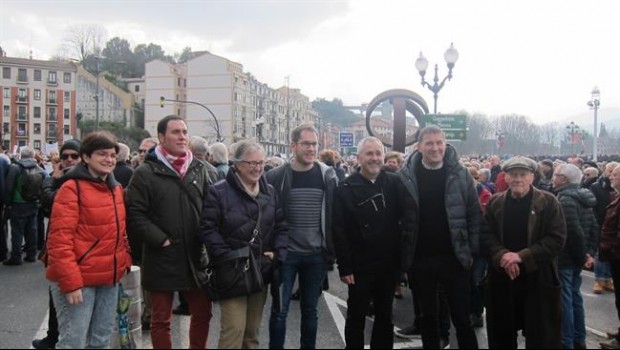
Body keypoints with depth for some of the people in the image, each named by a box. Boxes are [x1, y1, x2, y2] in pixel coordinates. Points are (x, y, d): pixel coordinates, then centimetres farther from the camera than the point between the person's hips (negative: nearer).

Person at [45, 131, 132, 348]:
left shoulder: (116, 189, 11)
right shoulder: (72, 188, -12)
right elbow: (60, 239, -18)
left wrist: (125, 262, 10)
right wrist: (70, 281, -21)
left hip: (109, 278, 7)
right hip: (79, 280, -7)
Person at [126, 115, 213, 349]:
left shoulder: (198, 169, 8)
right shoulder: (146, 173, -7)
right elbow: (134, 214, -13)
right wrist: (161, 240, -16)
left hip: (195, 257, 4)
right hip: (161, 259, -4)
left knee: (203, 313, 15)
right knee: (161, 319, 10)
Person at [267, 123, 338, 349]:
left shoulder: (328, 176, -1)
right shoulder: (276, 177, -5)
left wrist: (332, 250, 1)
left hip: (316, 255, 2)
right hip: (285, 254, -1)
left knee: (310, 310, 14)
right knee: (279, 310, 5)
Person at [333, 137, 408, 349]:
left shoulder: (394, 183, 2)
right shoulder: (346, 188, -6)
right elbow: (339, 231, -9)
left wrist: (403, 257, 1)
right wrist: (344, 267, -13)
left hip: (388, 264, 3)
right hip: (360, 266, -3)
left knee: (385, 317, 16)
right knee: (356, 318, 9)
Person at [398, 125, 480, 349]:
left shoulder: (460, 174, -2)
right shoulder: (406, 176, -3)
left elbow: (474, 214, 1)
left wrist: (472, 250, -3)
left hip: (454, 257, 0)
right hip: (420, 259, 1)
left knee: (462, 318, 7)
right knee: (428, 316, 15)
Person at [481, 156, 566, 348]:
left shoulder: (548, 202, -3)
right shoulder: (495, 202, 6)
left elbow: (557, 239, -10)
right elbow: (485, 236, 1)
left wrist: (522, 256, -18)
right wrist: (502, 256, -18)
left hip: (538, 279, -2)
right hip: (501, 278, 3)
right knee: (502, 334, 12)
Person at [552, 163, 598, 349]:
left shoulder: (565, 199, -19)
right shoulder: (582, 197, 10)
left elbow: (575, 232, -25)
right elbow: (594, 228, 11)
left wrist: (582, 256, -13)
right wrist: (589, 253, 6)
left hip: (564, 258, -9)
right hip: (576, 258, 9)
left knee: (564, 301, 0)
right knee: (575, 297, 18)